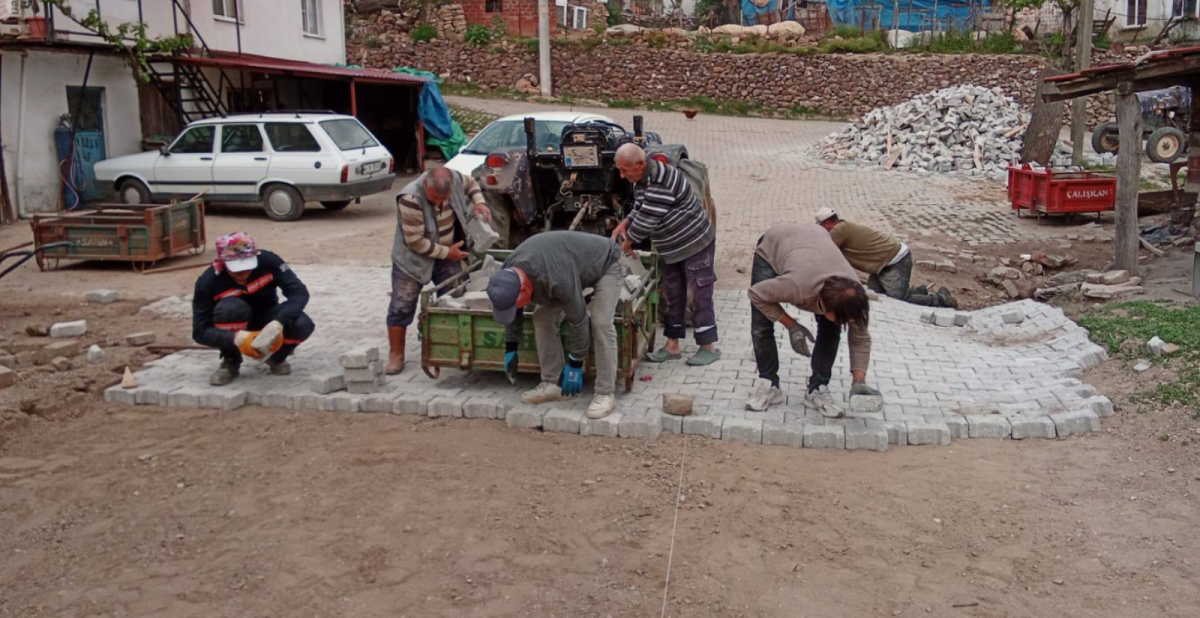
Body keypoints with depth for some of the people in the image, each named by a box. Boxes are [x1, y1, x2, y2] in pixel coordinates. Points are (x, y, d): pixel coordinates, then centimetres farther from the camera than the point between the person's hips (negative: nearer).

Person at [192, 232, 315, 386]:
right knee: (231, 308, -36)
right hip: (236, 330, -1)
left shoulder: (268, 261, -25)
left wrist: (278, 323, -45)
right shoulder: (208, 282, -26)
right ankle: (230, 362, -9)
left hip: (267, 322, 1)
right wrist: (236, 338, -45)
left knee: (302, 325, -30)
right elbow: (200, 332, -26)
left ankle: (276, 357, 3)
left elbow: (299, 292, -28)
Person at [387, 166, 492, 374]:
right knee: (401, 307, -1)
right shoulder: (410, 199, -32)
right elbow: (415, 241, -27)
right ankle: (396, 355, 11)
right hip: (413, 259, -5)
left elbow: (470, 183, 10)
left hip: (448, 256, 5)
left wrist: (479, 202, -9)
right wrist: (447, 252, -20)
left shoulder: (454, 179, -17)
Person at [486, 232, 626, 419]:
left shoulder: (557, 279, -43)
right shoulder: (509, 275, -19)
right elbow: (512, 314, 0)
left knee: (600, 323, -24)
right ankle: (553, 383, 4)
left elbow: (578, 319, -31)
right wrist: (510, 349, 4)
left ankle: (606, 393, -17)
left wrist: (575, 363, -21)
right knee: (543, 316, -3)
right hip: (578, 266, 8)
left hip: (607, 264, -8)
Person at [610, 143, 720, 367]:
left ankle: (708, 346, 7)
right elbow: (639, 208, 14)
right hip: (671, 248, 10)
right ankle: (672, 346, 19)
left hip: (695, 243, -9)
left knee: (699, 295, -2)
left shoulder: (660, 181, -30)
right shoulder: (641, 178, 2)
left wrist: (628, 242, -15)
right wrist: (624, 224, -4)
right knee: (672, 295, 12)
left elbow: (648, 217, -28)